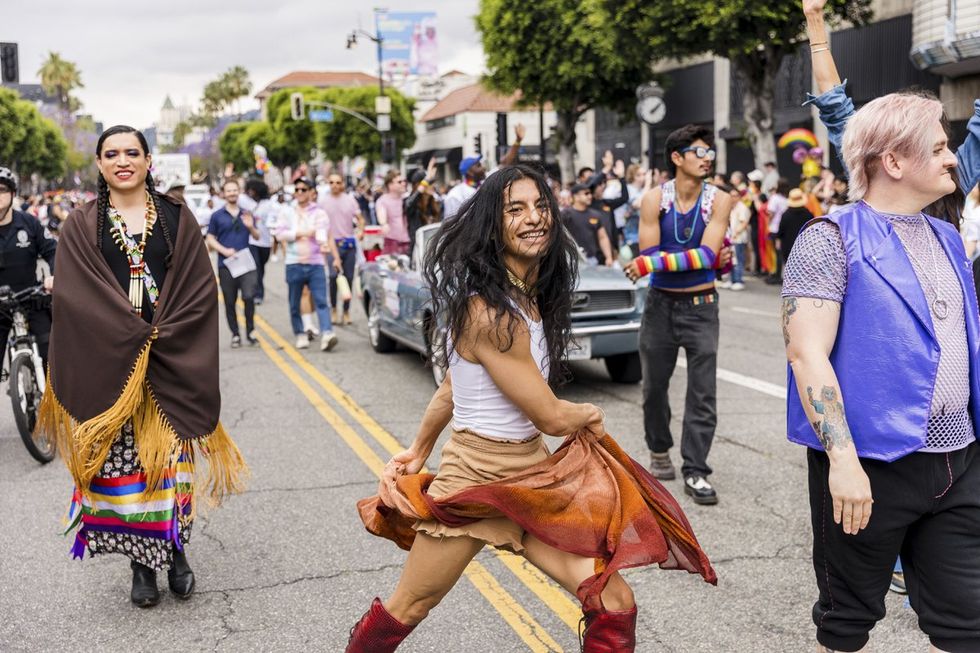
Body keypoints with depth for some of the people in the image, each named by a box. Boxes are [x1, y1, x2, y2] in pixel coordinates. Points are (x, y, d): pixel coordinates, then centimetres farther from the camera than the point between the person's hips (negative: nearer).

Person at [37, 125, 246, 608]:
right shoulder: (80, 226, 5)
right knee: (121, 458, 2)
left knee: (171, 456, 3)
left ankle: (176, 551, 17)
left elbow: (200, 288, -1)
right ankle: (141, 562, 12)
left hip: (172, 363, 0)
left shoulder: (176, 217, 6)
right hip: (107, 364, 0)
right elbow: (76, 296, -5)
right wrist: (137, 338, -14)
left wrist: (161, 337, -13)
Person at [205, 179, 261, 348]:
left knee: (249, 296, -14)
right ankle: (235, 335, 14)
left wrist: (250, 227, -7)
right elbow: (210, 239, 5)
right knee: (230, 301, 4)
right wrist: (224, 250, -11)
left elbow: (257, 237, 14)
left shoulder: (246, 214, 13)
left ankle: (251, 331, 1)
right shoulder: (217, 216, 6)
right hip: (226, 264, 0)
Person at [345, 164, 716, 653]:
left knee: (615, 605, 0)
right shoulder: (488, 313, -25)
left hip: (533, 474, 8)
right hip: (478, 479, -8)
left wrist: (419, 451, 24)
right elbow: (551, 416, -19)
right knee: (405, 612, 12)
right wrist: (591, 415, 3)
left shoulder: (529, 297, 4)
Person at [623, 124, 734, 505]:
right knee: (654, 386, 14)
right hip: (661, 305, 1)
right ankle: (659, 450, 35)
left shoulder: (718, 201, -6)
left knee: (703, 393, -3)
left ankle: (695, 471, 3)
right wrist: (697, 257, -19)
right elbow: (648, 255, -15)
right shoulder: (654, 200, -6)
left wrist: (654, 263, -23)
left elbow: (707, 256, -17)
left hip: (701, 307, 0)